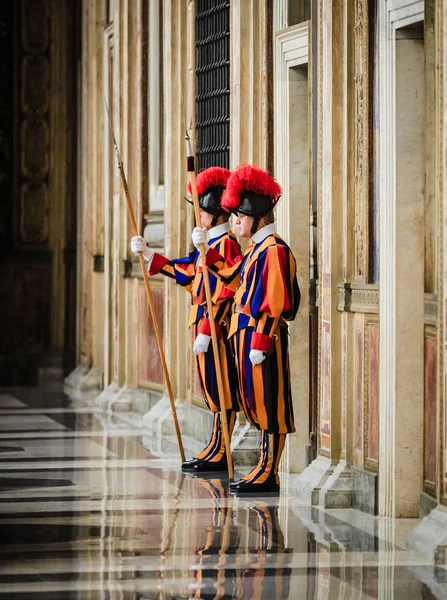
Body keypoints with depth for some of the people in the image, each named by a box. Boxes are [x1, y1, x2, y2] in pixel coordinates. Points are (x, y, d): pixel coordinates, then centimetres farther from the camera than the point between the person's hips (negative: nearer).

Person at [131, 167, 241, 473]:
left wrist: (206, 331, -22)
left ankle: (220, 453, -2)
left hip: (216, 327, -10)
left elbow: (224, 293, -20)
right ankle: (216, 449, 18)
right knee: (215, 387, 12)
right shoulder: (212, 242, 15)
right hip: (205, 324, 10)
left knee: (221, 388, -5)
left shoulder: (226, 244, -15)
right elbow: (186, 269, 24)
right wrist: (149, 255, 23)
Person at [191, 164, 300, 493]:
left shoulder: (274, 250, -15)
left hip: (263, 337, -10)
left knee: (269, 404, -5)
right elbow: (232, 277, 29)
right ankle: (266, 468, 18)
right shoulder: (256, 248, 14)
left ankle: (269, 474, -1)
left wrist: (259, 344, -22)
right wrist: (207, 249, 23)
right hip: (248, 334, 10)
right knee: (257, 403, 12)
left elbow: (274, 303, -20)